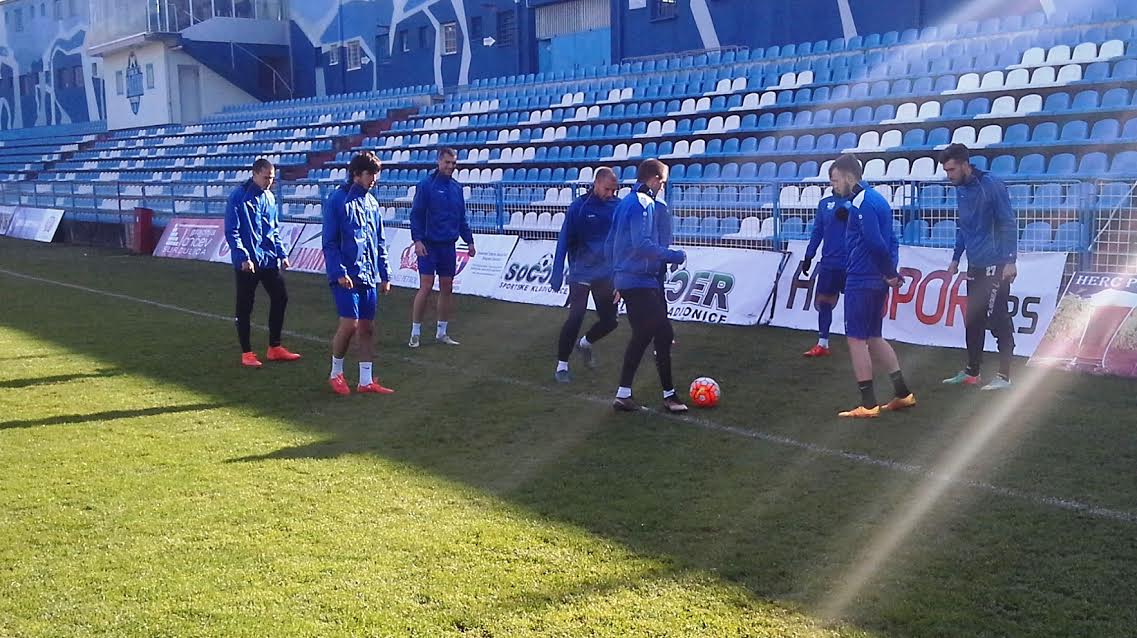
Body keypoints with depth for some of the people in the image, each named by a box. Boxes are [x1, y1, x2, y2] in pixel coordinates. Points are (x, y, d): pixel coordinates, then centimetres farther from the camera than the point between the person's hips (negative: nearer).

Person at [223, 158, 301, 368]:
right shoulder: (238, 197, -10)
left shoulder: (269, 197, 11)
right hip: (248, 262, -7)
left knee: (280, 297, 6)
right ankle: (246, 353, 11)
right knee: (245, 307, 2)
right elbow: (231, 232, -12)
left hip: (269, 260, 7)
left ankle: (274, 348, 18)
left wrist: (282, 254, 10)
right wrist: (243, 257, -19)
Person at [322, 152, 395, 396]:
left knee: (367, 327, 7)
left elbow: (380, 243, 17)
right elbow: (329, 242, -10)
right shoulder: (337, 200, -7)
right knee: (349, 323, -11)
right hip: (346, 276, -6)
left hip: (369, 276, 6)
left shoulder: (371, 202, 13)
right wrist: (339, 272, -17)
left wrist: (384, 275, 14)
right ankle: (336, 373, 10)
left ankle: (366, 380, 13)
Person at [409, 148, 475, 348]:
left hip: (449, 246, 5)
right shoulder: (426, 185, -6)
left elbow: (462, 218, 17)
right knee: (426, 287, -8)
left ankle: (442, 333, 17)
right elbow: (416, 214, -8)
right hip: (429, 245, -5)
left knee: (447, 288, 8)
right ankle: (415, 333, 1)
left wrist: (469, 241, 12)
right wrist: (417, 239, -17)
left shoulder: (457, 188, 11)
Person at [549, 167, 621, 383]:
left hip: (606, 274, 4)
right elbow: (564, 242, -9)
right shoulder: (578, 207, -10)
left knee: (610, 320, 7)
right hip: (581, 274, -4)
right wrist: (557, 275, -12)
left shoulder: (618, 206, -1)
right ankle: (561, 366, 5)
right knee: (575, 317, -11)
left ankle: (585, 344, 38)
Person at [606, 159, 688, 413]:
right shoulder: (644, 204, -13)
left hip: (625, 280, 10)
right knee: (663, 334, -5)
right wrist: (675, 256, -15)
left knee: (642, 335, 15)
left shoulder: (625, 203, 15)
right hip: (641, 281, -10)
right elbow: (642, 244, -25)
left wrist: (618, 279, 24)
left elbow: (610, 244, 19)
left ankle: (624, 394, 16)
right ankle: (668, 395, 1)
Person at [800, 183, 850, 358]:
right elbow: (817, 231, 12)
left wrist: (849, 216, -26)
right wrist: (808, 257, 8)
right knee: (824, 301, 8)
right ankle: (822, 345, 17)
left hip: (852, 264, -4)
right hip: (829, 263, 4)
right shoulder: (824, 203, 9)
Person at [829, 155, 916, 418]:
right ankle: (903, 393, 20)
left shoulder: (862, 202, -15)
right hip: (877, 281, 10)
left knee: (857, 339, -2)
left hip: (861, 281, -10)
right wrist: (891, 271, 7)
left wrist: (890, 272, -11)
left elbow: (875, 243, -22)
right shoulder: (876, 199, 16)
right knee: (873, 338, 17)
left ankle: (868, 405, 2)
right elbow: (891, 241, 17)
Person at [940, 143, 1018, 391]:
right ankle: (971, 372, 21)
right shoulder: (961, 189, 10)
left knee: (997, 319, -4)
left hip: (995, 265, -8)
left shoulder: (991, 185, -13)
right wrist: (956, 258, 21)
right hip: (975, 266, 8)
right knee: (973, 320, 12)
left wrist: (1010, 261, -18)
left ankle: (1004, 376, 2)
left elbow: (1008, 223, -13)